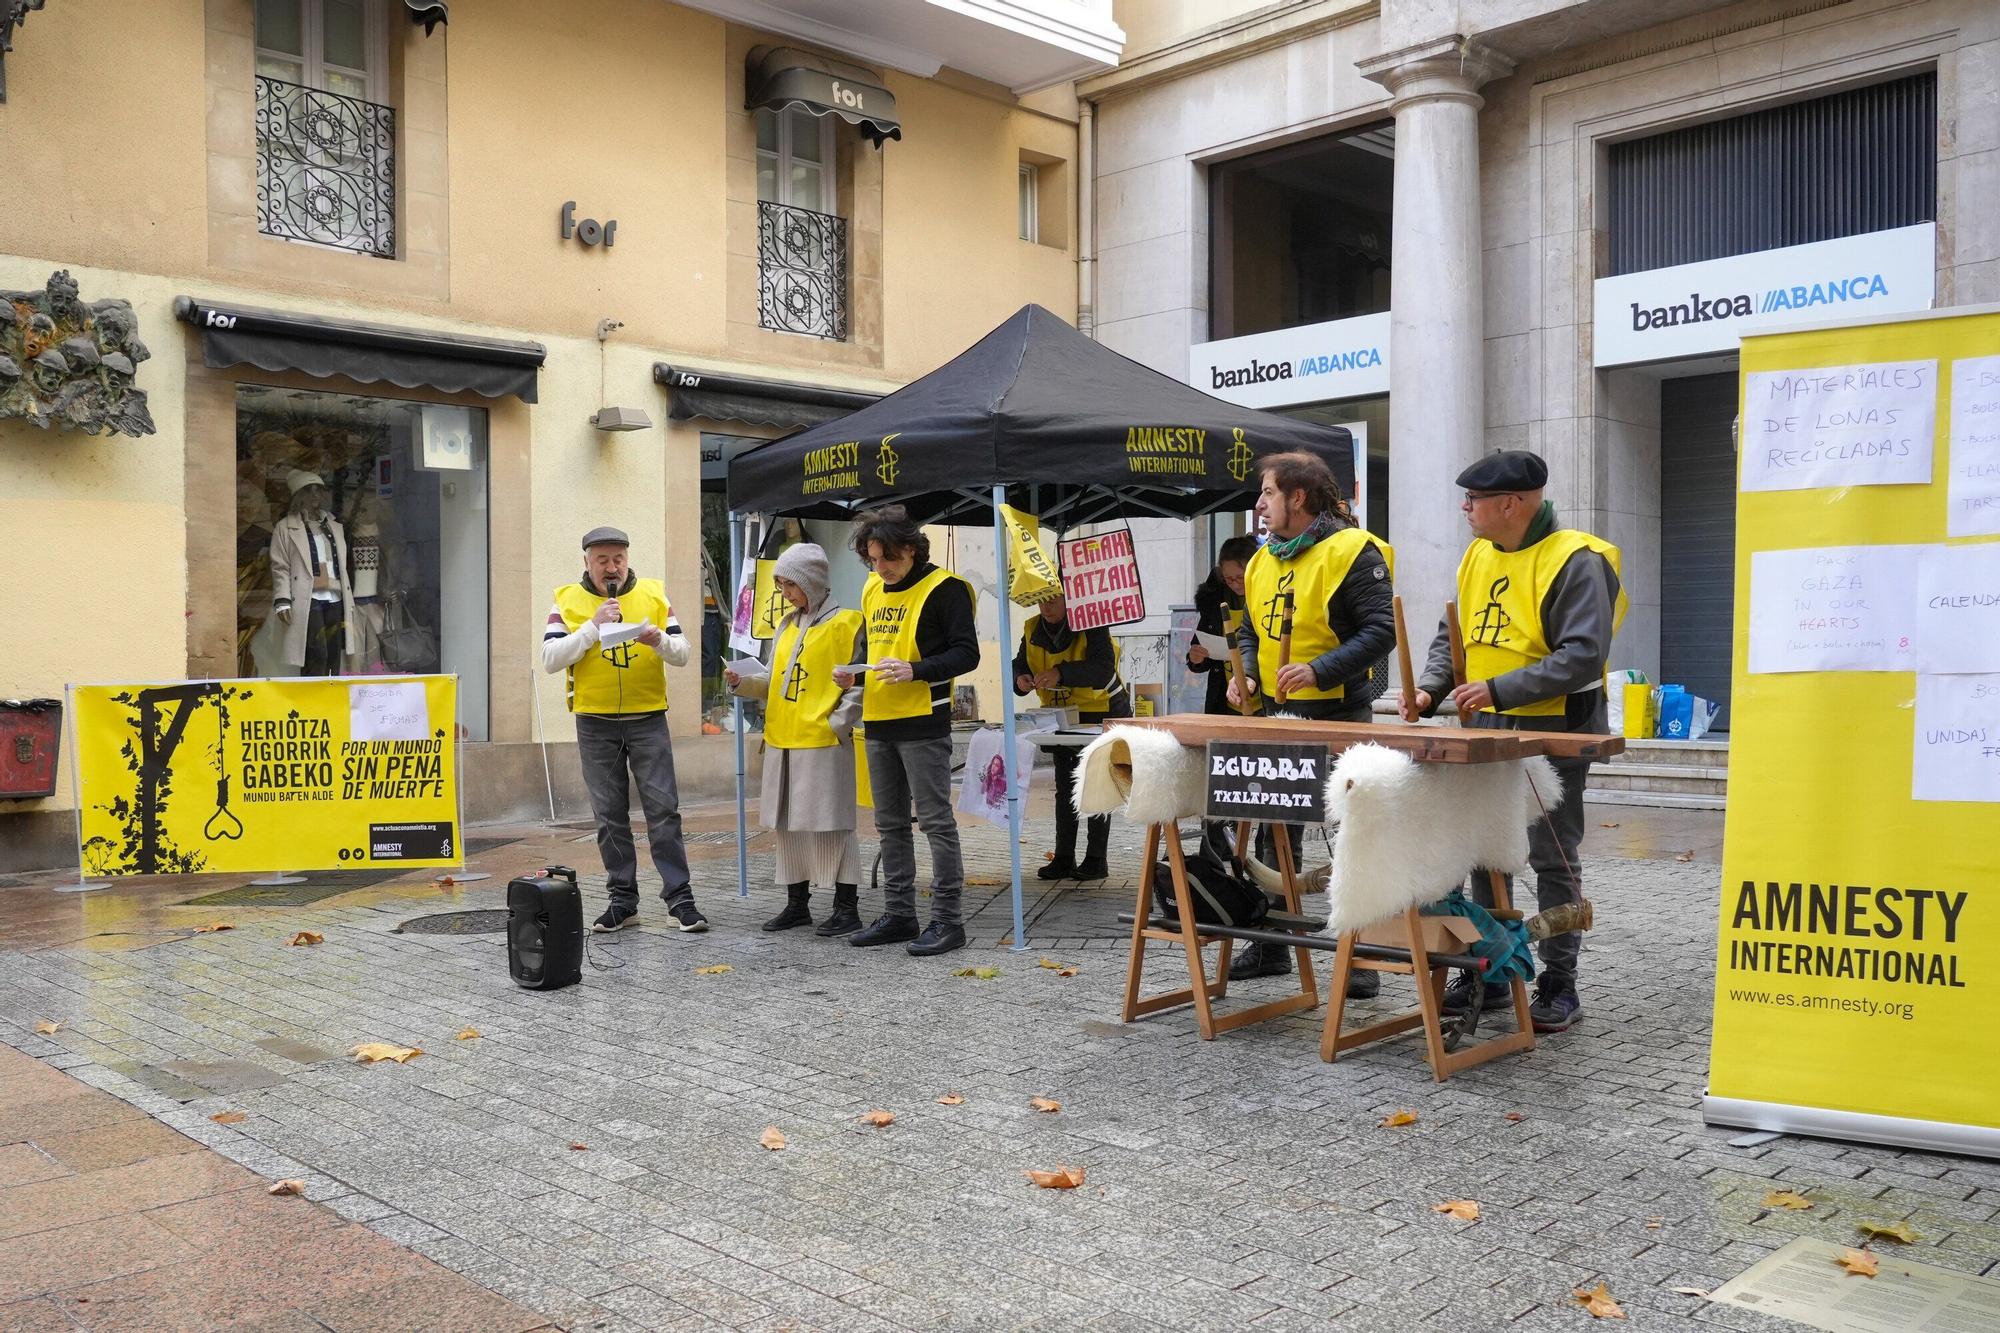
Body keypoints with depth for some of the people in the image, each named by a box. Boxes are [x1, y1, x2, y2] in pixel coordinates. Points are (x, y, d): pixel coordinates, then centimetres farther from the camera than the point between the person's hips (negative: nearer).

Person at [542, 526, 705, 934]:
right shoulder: (568, 600, 3)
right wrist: (593, 627, -17)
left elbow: (682, 654, 2)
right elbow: (550, 659, -8)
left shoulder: (654, 594, 4)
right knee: (610, 815, 7)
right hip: (595, 723, 0)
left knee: (663, 808, -3)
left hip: (648, 719, 0)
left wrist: (659, 640, -20)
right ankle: (623, 900, 15)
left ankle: (679, 897, 2)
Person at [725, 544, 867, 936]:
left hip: (823, 744, -7)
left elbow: (858, 685, -8)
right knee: (788, 824, 11)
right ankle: (797, 903, 21)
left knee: (831, 823, -3)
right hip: (782, 742, 7)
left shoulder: (845, 623, -6)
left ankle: (847, 908, 5)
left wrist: (834, 724, -16)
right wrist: (743, 683, 3)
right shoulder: (786, 626, 16)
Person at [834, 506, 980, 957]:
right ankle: (898, 914, 22)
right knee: (889, 824, 13)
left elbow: (966, 653, -13)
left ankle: (946, 919, 2)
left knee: (936, 821, -4)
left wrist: (915, 671, -25)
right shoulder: (872, 590, 14)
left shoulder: (943, 589, -9)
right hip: (879, 724, 8)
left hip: (923, 723, -8)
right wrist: (854, 672, 5)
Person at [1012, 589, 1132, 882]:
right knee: (1064, 787, 7)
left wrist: (1061, 673, -48)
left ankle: (1096, 859, 3)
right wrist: (1021, 679, -24)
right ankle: (1064, 858, 12)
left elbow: (1103, 669, -34)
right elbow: (1020, 666, 2)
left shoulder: (1091, 624, -21)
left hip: (1103, 712, -6)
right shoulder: (1032, 630, -2)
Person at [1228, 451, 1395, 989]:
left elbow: (1382, 629, -17)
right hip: (1277, 716, 8)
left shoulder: (1352, 551, -11)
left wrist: (1319, 670, -24)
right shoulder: (1262, 561, 12)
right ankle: (1270, 945, 24)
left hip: (1339, 716, -7)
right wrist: (1248, 673, 4)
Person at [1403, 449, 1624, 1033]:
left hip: (1552, 732, -7)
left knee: (1552, 860, 2)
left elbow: (1583, 657, -22)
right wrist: (1430, 688, -2)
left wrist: (1499, 689, -27)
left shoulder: (1575, 562, -15)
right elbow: (1451, 634, 16)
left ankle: (1559, 986, 13)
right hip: (1485, 730, 7)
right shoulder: (1479, 556, 8)